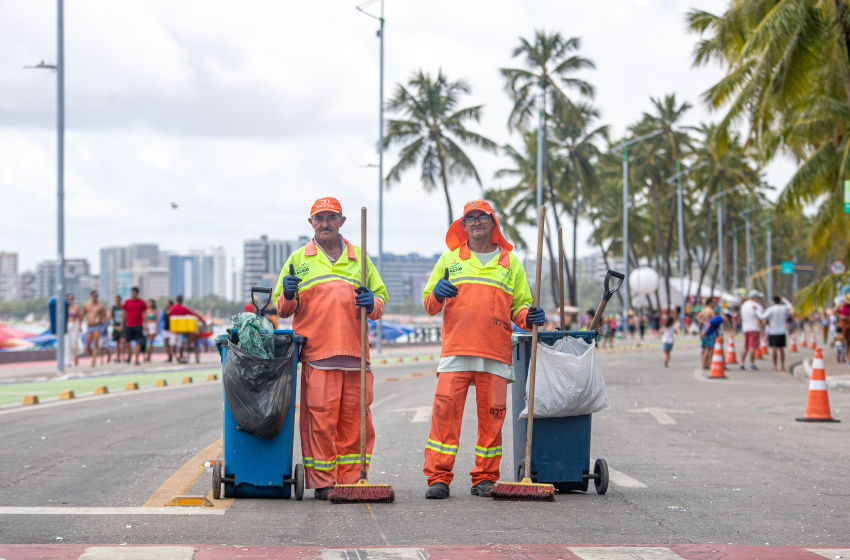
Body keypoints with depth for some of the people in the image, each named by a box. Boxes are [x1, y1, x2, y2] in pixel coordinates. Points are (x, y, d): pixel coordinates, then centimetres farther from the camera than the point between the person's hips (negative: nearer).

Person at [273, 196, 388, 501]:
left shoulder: (359, 258, 17)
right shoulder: (298, 259, 13)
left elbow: (381, 297, 19)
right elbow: (281, 308, 14)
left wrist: (371, 303, -4)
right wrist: (288, 296, -9)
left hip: (355, 354, 2)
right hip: (316, 354, -2)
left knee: (355, 420, 2)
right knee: (320, 419, -6)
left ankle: (352, 480, 9)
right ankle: (322, 483, -1)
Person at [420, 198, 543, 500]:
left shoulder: (511, 263, 17)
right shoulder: (450, 259, 16)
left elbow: (520, 306, 19)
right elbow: (430, 305, 17)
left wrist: (529, 317, -3)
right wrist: (437, 293, -6)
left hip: (496, 353, 1)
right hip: (455, 350, -1)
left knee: (491, 415, -1)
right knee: (445, 410, -10)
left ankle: (485, 478, 8)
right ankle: (438, 477, -7)